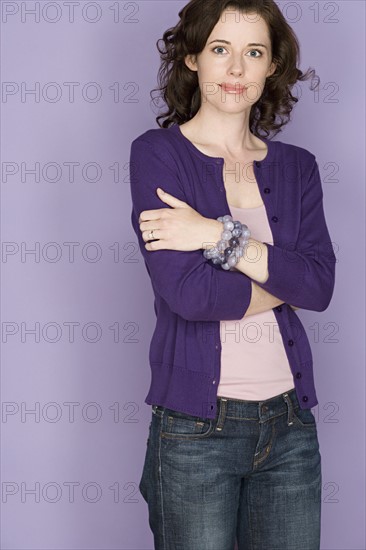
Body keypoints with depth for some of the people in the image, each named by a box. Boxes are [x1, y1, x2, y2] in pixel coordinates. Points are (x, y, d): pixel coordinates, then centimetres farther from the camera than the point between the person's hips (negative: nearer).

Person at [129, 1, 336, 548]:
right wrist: (285, 283, -4)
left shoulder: (297, 167, 9)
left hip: (290, 423, 4)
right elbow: (185, 291, -16)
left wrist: (220, 235, -15)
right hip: (195, 427, -4)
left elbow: (321, 285, -6)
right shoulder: (157, 153, -5)